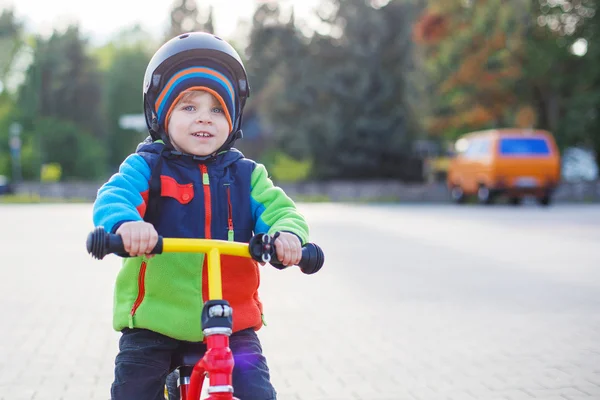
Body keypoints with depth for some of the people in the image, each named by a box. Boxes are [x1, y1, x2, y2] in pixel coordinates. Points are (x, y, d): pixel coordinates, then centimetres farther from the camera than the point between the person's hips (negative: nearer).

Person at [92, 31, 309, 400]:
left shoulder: (245, 175, 7)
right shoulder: (147, 167, -2)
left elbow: (278, 210, -4)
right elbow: (113, 197, -20)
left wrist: (288, 233, -29)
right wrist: (125, 223, -45)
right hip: (154, 321, -1)